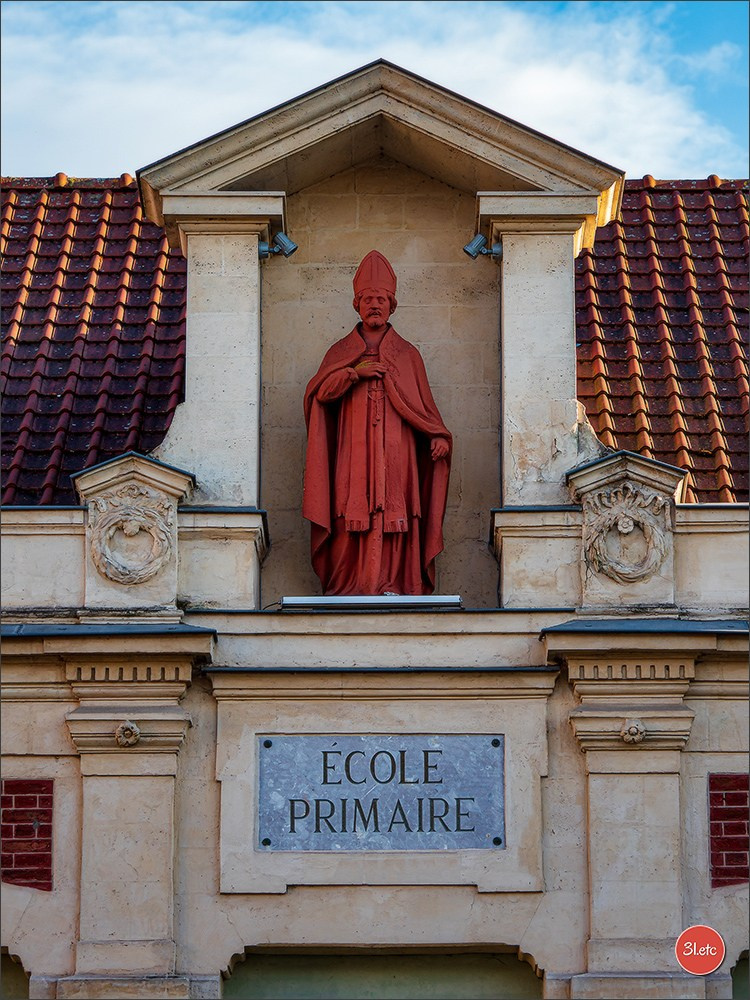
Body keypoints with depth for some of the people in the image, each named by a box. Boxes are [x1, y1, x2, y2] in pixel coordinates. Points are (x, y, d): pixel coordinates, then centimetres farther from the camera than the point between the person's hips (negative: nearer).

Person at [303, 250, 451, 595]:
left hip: (395, 452, 0)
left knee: (394, 513, -10)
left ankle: (393, 585, -11)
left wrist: (438, 435, -4)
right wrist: (356, 372, -11)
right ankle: (351, 584, -8)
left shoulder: (407, 354, 17)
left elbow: (423, 403, 12)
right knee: (354, 515, -9)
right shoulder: (341, 352, 16)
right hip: (353, 452, 0)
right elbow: (320, 391, 1)